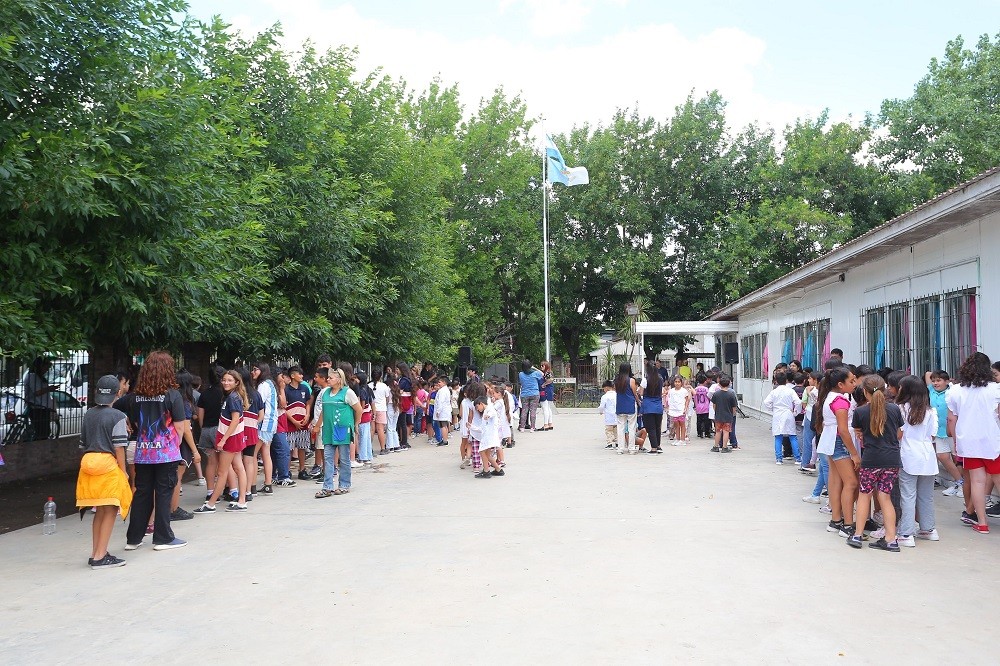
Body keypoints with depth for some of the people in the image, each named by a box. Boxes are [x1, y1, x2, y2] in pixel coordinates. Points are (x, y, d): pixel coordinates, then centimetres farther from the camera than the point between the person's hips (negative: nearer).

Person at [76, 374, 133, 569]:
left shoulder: (88, 415, 12)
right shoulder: (118, 417, -8)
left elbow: (83, 443, 16)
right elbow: (119, 448, -10)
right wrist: (123, 471, -3)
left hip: (88, 463, 7)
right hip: (108, 465, -6)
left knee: (100, 511, 16)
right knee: (110, 511, 0)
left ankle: (96, 552, 22)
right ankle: (100, 556, -1)